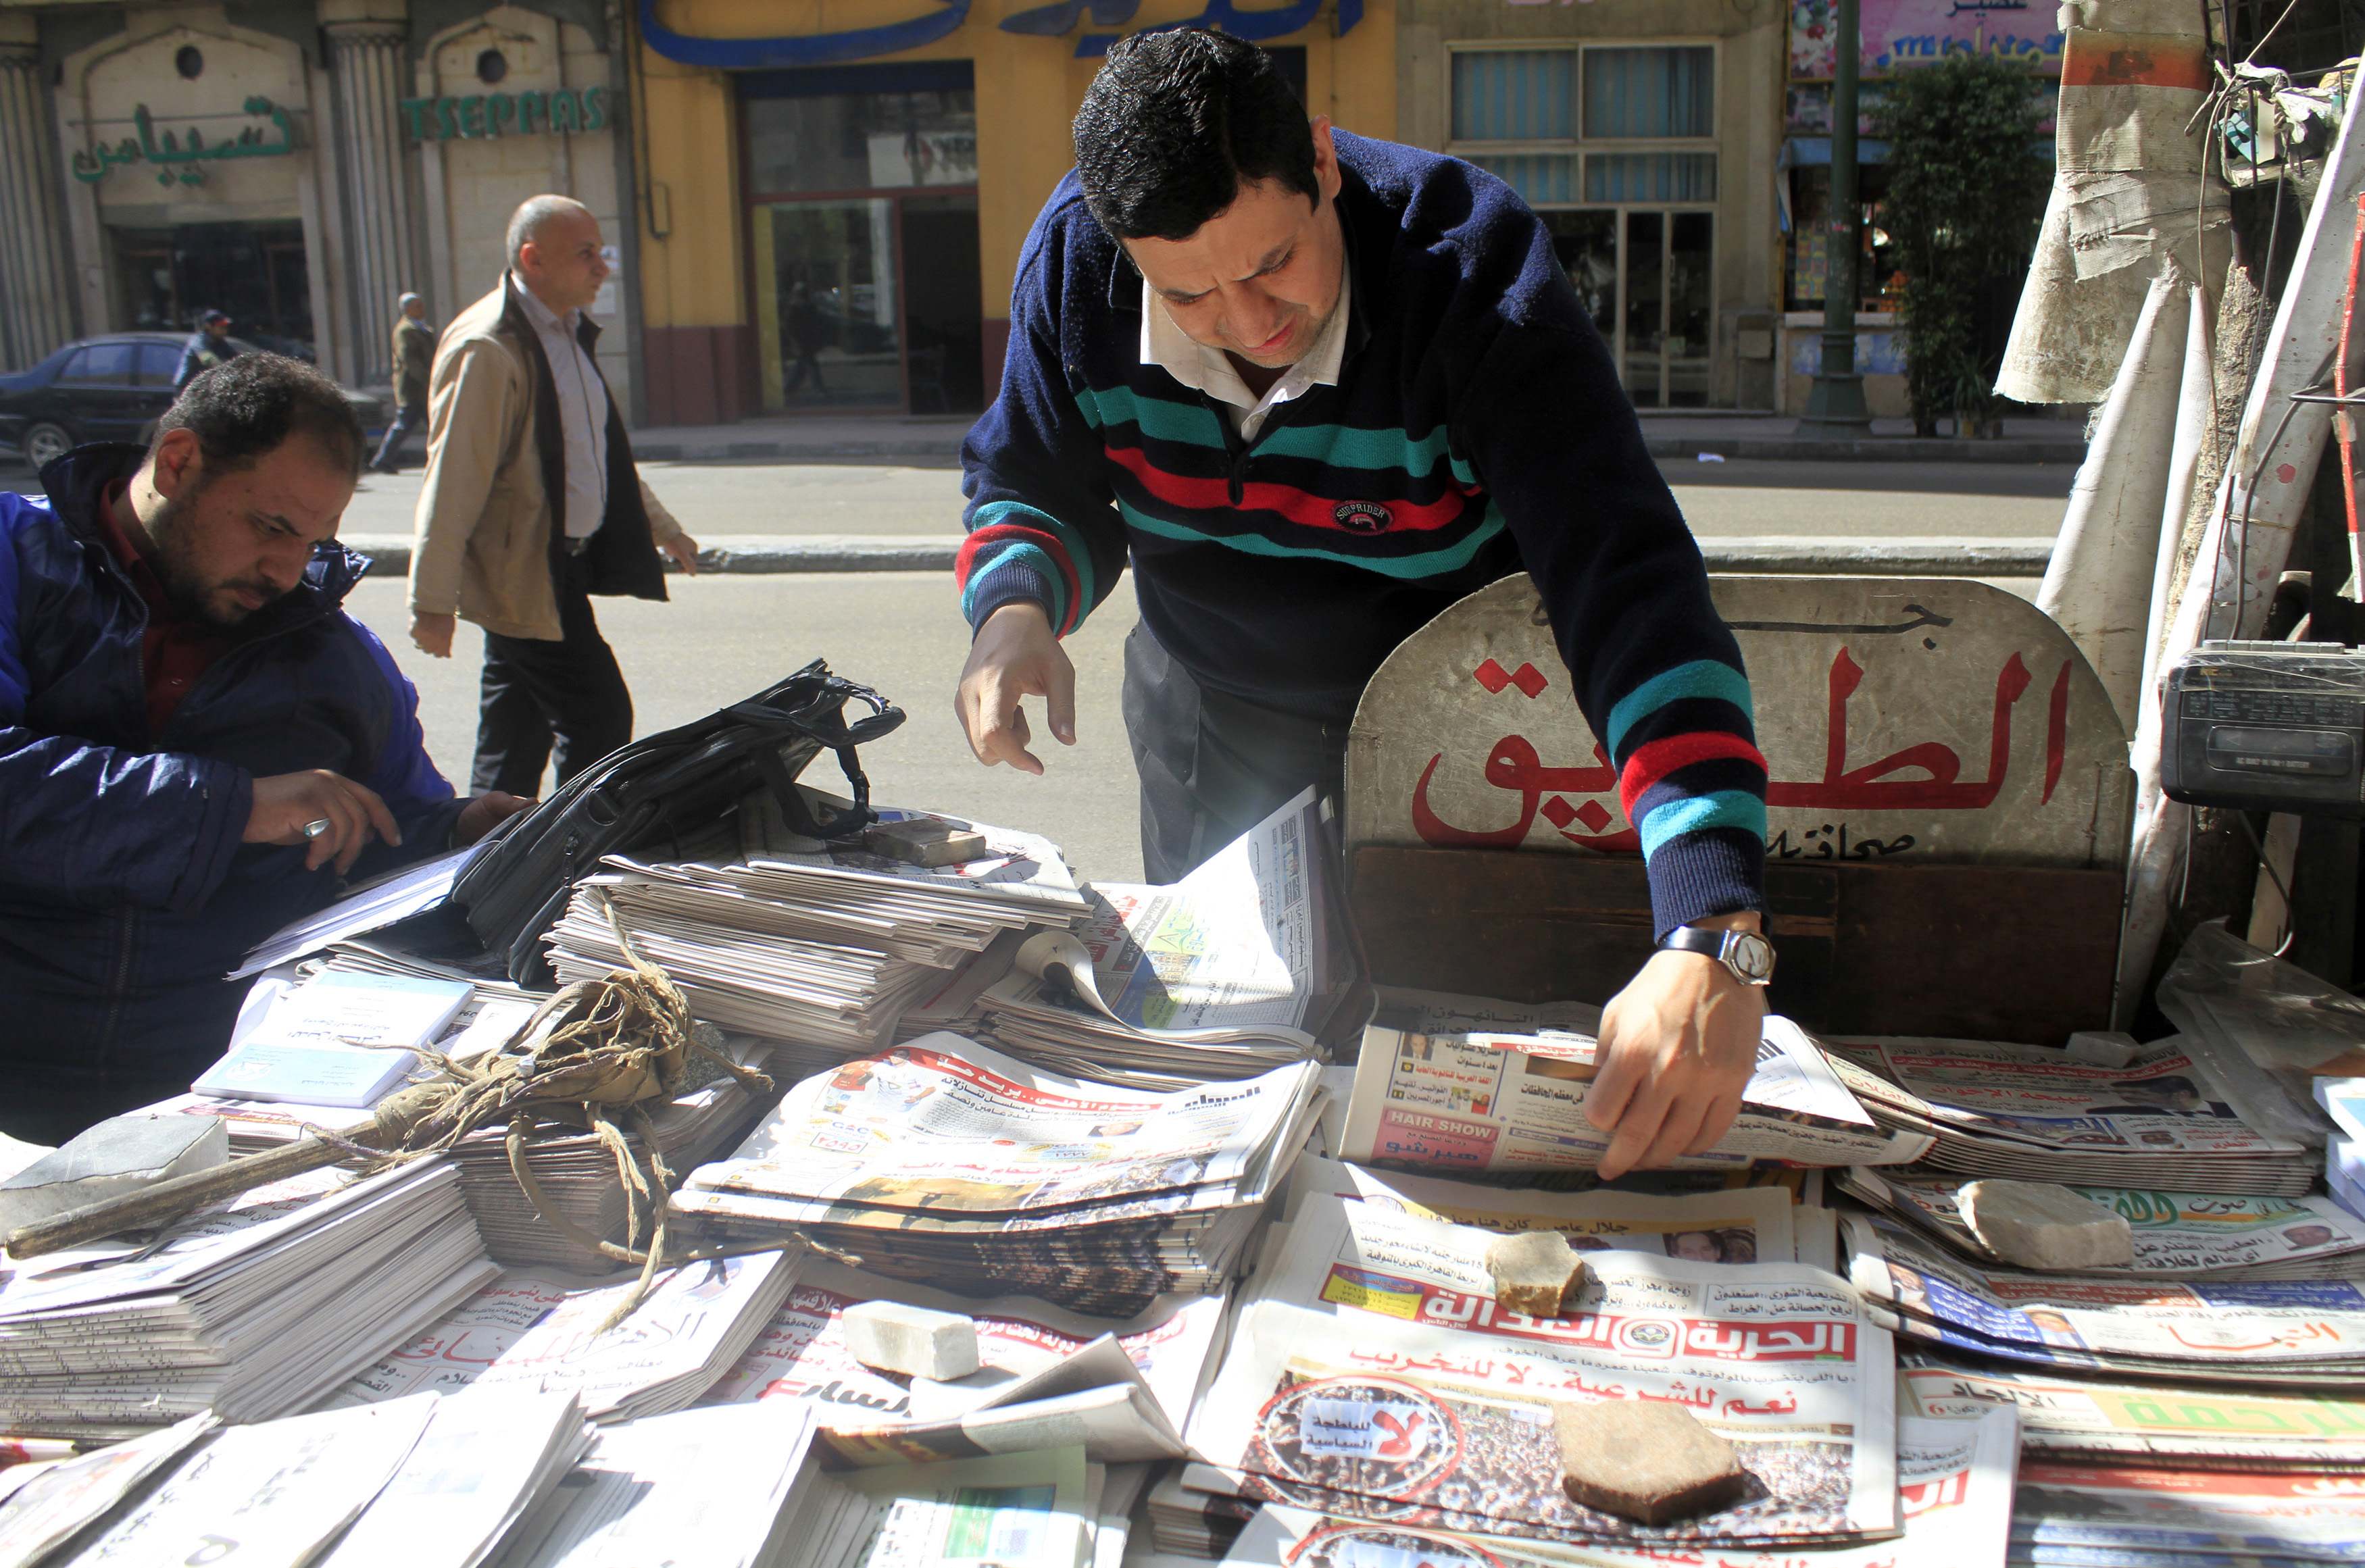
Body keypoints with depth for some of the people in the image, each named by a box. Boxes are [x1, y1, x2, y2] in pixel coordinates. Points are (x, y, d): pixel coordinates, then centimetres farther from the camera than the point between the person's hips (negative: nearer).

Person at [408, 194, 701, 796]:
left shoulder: (568, 334, 14)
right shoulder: (486, 348, -17)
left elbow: (600, 452, 27)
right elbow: (453, 479, -18)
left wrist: (662, 527, 32)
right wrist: (432, 602, -18)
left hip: (562, 565, 9)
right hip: (525, 578, -9)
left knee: (515, 745, 15)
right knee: (600, 721, -8)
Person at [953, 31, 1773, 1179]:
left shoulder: (1469, 271, -35)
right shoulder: (1076, 263, -22)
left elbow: (1629, 581, -45)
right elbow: (1033, 486, -4)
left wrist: (1713, 939, -57)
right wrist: (1015, 607, -30)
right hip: (1213, 717, 4)